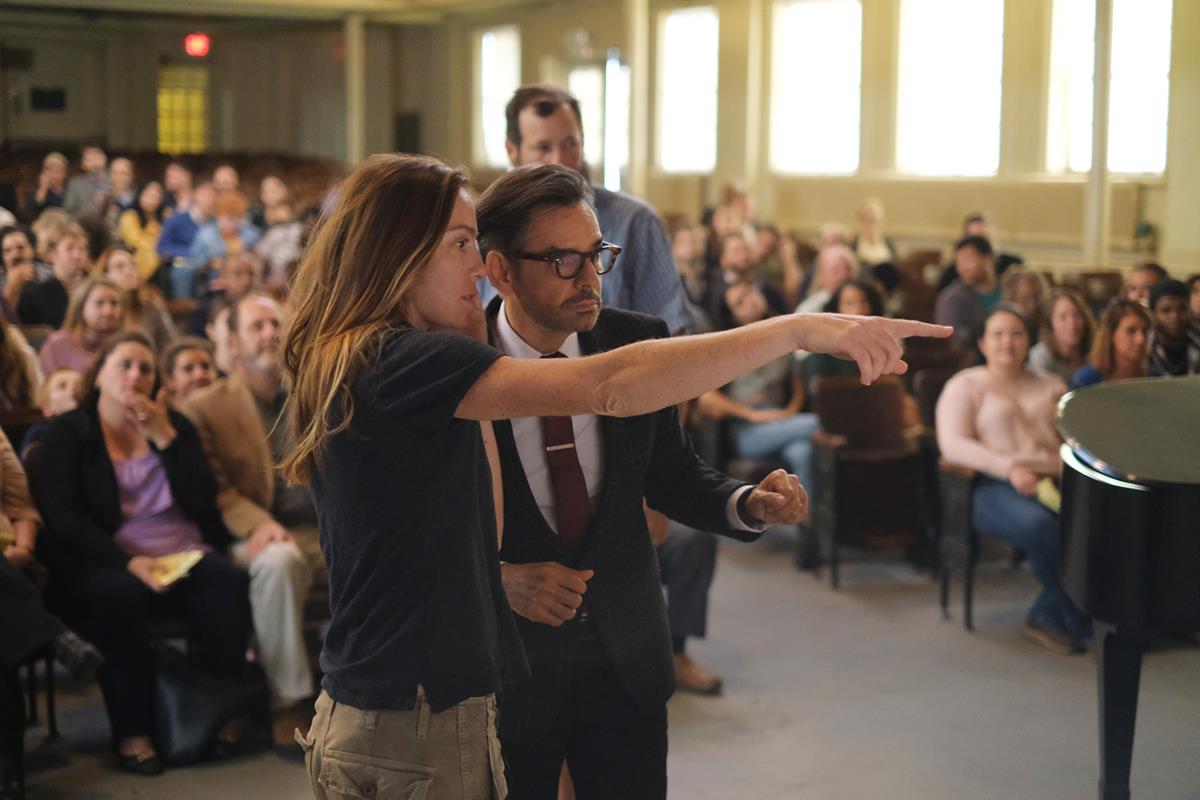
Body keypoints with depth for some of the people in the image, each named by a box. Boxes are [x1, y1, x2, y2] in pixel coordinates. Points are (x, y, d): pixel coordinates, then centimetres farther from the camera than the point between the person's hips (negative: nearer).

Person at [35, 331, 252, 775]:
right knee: (120, 594, -36)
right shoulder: (67, 433, 6)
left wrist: (164, 436, -7)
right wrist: (130, 562, -21)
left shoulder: (174, 424, 15)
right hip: (107, 562, -3)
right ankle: (131, 732, -25)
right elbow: (64, 517, -7)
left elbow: (203, 501, 3)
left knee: (228, 582, -28)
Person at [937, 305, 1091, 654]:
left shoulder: (1049, 385, 26)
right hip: (993, 488, -4)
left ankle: (1047, 617, -16)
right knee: (1040, 525, -38)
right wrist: (1010, 468, -17)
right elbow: (953, 444, -4)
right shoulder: (965, 385, 11)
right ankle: (1081, 625, -16)